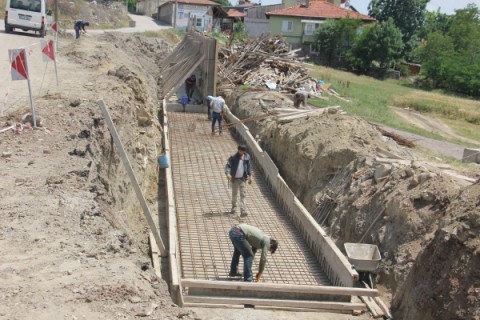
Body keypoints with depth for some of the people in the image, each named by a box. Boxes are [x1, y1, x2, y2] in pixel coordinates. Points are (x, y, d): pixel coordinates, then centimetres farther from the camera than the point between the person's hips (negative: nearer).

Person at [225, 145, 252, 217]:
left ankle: (243, 211, -13)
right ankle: (234, 208, 35)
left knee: (243, 194, -8)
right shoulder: (233, 157, -11)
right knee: (234, 194, 14)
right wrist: (228, 173, -35)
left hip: (242, 179, 1)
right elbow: (228, 165, -18)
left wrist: (249, 176, 12)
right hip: (235, 178, -1)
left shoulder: (247, 157, 0)